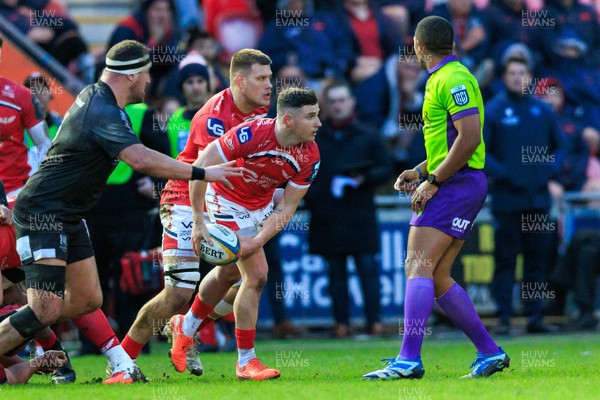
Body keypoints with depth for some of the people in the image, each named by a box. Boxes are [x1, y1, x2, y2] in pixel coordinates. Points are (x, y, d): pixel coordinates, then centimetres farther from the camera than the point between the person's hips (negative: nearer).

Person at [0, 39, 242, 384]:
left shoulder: (94, 96, 9)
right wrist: (202, 173, -30)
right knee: (45, 311, -16)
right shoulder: (103, 113, -23)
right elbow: (142, 160, -36)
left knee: (86, 300, 10)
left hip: (68, 217, 11)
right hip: (43, 212, -11)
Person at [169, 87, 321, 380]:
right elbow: (200, 168, -27)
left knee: (228, 270, 18)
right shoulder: (251, 134, -33)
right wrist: (199, 222, -26)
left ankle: (186, 326, 41)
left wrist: (257, 241, -21)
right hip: (227, 200, -6)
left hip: (262, 204, 6)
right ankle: (246, 362, -3)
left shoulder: (310, 156, -17)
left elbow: (286, 208, -10)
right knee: (257, 276, -13)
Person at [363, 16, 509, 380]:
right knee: (437, 278, 8)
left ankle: (409, 360, -24)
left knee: (418, 267, -17)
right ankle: (490, 352, 12)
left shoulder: (452, 80, -12)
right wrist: (419, 171, 19)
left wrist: (432, 181, -19)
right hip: (452, 185, 10)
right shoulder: (443, 79, 20)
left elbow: (469, 138, -22)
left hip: (457, 185, -10)